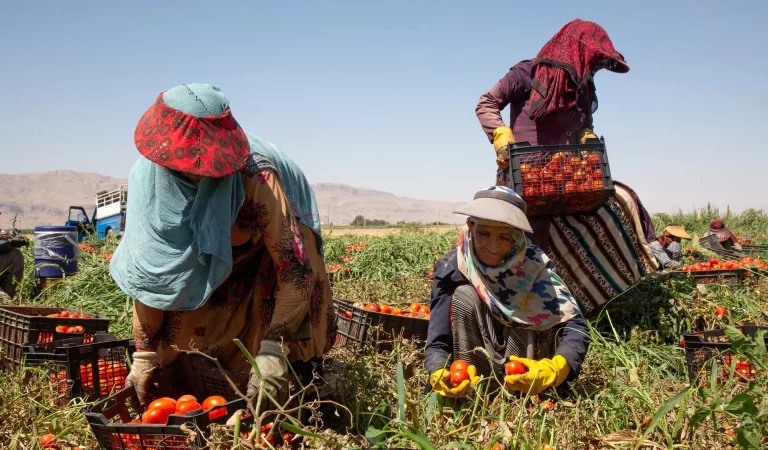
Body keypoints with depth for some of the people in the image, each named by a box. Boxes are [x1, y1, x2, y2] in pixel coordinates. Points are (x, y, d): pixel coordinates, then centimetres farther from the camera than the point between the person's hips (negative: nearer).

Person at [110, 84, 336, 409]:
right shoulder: (149, 176, -28)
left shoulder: (254, 176, -40)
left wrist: (273, 354, -48)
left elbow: (295, 267, -41)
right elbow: (146, 271, -21)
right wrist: (145, 354, -21)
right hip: (203, 255, 4)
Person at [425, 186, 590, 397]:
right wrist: (439, 375, -46)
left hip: (526, 357, -1)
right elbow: (437, 343, -22)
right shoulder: (451, 268, -18)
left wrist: (552, 370, -47)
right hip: (474, 364, 1)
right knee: (464, 296, -23)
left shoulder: (532, 264, -19)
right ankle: (470, 393, -17)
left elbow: (575, 326, -26)